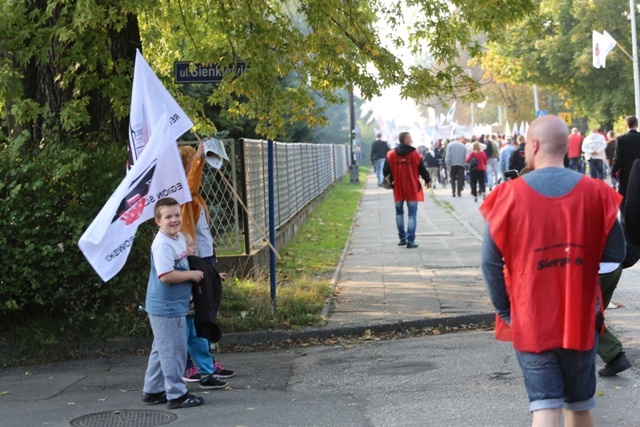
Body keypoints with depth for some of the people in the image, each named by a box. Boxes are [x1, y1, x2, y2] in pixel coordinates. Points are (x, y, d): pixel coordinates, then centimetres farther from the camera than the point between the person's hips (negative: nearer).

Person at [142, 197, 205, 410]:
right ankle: (176, 395, 8)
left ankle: (152, 391, 29)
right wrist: (192, 275, -18)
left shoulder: (180, 239, 9)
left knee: (161, 350, 18)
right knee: (173, 351, -1)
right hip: (166, 308, -10)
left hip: (175, 306, 10)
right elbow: (165, 275, -28)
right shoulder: (162, 245, -21)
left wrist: (193, 276, 8)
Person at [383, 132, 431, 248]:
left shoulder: (391, 155, -2)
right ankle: (410, 241, -6)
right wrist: (428, 180, 15)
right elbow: (422, 169, -2)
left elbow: (387, 171, 1)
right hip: (412, 189, -3)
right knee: (412, 214, 0)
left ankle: (402, 238, 18)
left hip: (398, 189, 3)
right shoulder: (414, 154, -9)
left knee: (399, 212, 18)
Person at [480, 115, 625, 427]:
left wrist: (505, 312, 3)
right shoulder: (595, 193, -5)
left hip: (530, 322, -2)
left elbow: (491, 262, -7)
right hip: (580, 320, 2)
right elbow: (615, 254, -2)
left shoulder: (509, 196, -9)